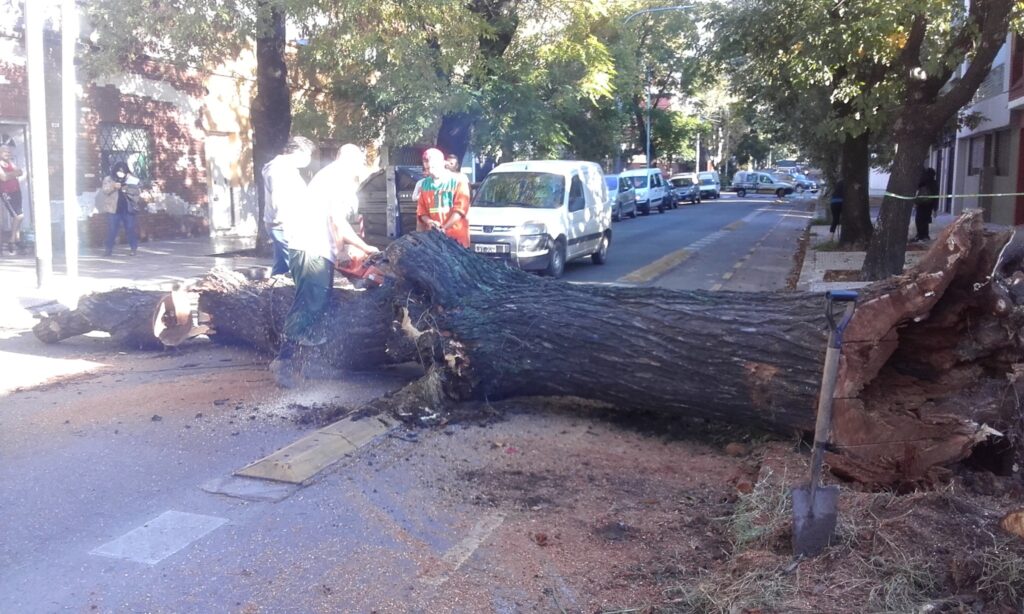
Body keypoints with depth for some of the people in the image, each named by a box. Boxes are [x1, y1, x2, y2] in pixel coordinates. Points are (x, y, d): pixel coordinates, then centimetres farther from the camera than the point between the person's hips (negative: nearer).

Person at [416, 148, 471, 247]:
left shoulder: (458, 180, -1)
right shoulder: (425, 184, 13)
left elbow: (460, 208, -9)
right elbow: (421, 209, 14)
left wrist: (444, 227, -17)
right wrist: (429, 221, -9)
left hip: (456, 236, -4)